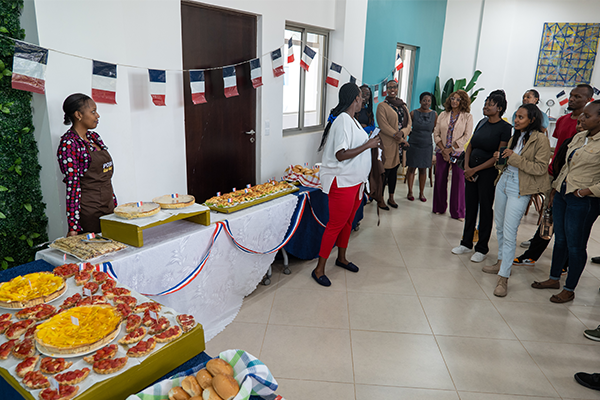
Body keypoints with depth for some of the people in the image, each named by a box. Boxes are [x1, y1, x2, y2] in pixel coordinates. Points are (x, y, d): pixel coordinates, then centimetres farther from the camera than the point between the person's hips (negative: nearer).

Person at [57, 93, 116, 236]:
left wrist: (114, 203, 15)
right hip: (89, 212, -7)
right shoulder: (68, 143, -13)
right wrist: (74, 226, -19)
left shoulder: (94, 137, 11)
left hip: (108, 208, 7)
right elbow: (73, 184, -17)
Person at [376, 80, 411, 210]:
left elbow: (409, 123, 8)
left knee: (394, 171, 13)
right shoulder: (382, 106, -5)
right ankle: (380, 200, 7)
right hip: (388, 144, -6)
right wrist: (400, 140, -17)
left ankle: (391, 198, 24)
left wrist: (402, 132, -15)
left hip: (400, 145, 6)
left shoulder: (403, 106, 15)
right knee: (385, 171, -3)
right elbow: (384, 126, -14)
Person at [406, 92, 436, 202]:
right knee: (412, 168, 3)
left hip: (427, 145, 2)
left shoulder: (434, 115, -1)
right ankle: (410, 192, 14)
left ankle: (421, 193, 18)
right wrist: (413, 135, 3)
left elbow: (434, 130, 14)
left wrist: (426, 135, 9)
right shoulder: (413, 113, -6)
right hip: (413, 144, -1)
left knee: (423, 169, 8)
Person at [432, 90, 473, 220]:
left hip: (459, 153, -2)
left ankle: (457, 212, 6)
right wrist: (443, 150, -8)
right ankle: (439, 208, 20)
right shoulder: (443, 115, 8)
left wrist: (450, 150, -11)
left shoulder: (468, 117, 0)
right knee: (440, 179, 6)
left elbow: (466, 136, -7)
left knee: (458, 181, -3)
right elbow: (436, 133, 5)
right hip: (441, 152, 3)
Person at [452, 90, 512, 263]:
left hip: (488, 172, -6)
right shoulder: (482, 123, 10)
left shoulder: (505, 127, -10)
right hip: (471, 171, 6)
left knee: (485, 208, 3)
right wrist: (466, 166, -3)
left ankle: (482, 248, 15)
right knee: (470, 206, 10)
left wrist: (475, 169, -14)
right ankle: (467, 243, 23)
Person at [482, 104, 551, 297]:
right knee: (500, 227, 16)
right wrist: (501, 158, 1)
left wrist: (514, 157, -20)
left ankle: (503, 277, -2)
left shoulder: (541, 139, -11)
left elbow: (540, 168, -16)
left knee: (509, 233, -9)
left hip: (519, 189, -8)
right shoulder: (515, 137, 12)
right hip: (504, 182, 8)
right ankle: (502, 262, 34)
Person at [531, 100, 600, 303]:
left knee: (575, 246, 5)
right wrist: (554, 189, 17)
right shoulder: (578, 137, 10)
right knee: (559, 240, 17)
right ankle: (554, 279, 33)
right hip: (562, 195, 7)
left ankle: (569, 289, 20)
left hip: (583, 202, -7)